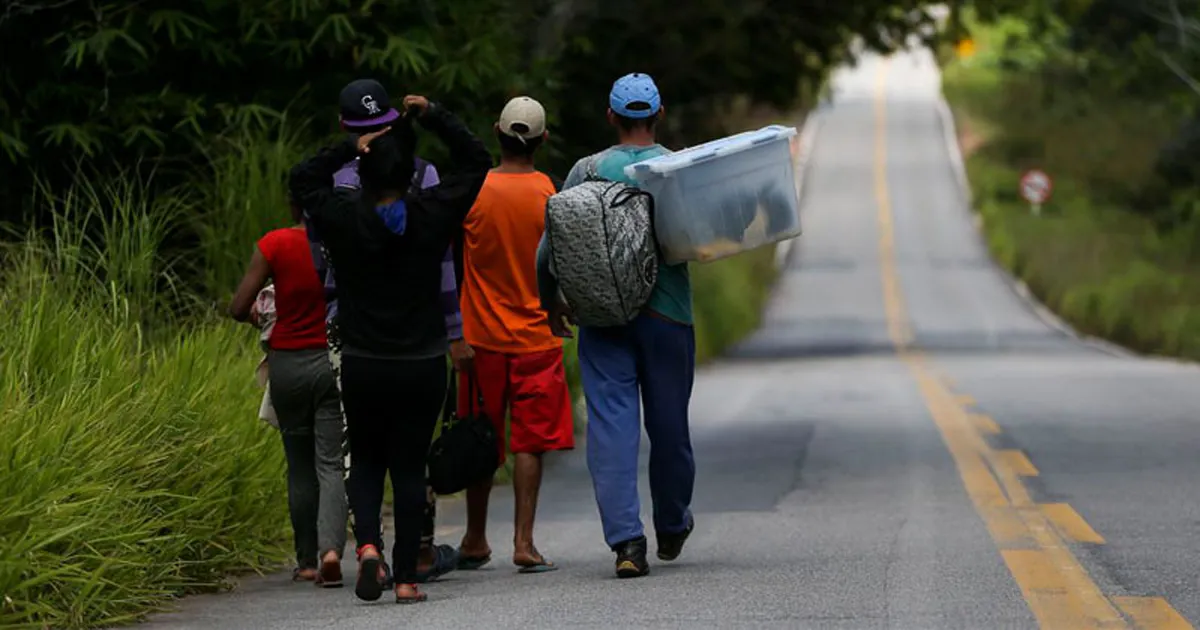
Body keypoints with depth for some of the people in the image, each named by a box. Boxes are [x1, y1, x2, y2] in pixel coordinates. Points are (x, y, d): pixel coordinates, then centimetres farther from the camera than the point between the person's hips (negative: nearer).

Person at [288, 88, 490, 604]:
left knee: (365, 461, 17)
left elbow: (302, 179, 9)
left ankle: (367, 543, -7)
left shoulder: (345, 219, -8)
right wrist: (433, 116, 4)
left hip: (362, 366, 0)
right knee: (409, 466, 6)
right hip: (423, 366, 0)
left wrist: (349, 149, -1)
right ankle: (406, 576, 4)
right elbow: (475, 162, 7)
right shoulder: (431, 215, -7)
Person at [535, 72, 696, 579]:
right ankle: (672, 528, 32)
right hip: (666, 314, 1)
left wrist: (552, 304, 13)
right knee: (669, 423, 14)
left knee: (610, 423, -2)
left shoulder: (588, 171, -1)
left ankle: (626, 539, -14)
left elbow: (549, 250, -1)